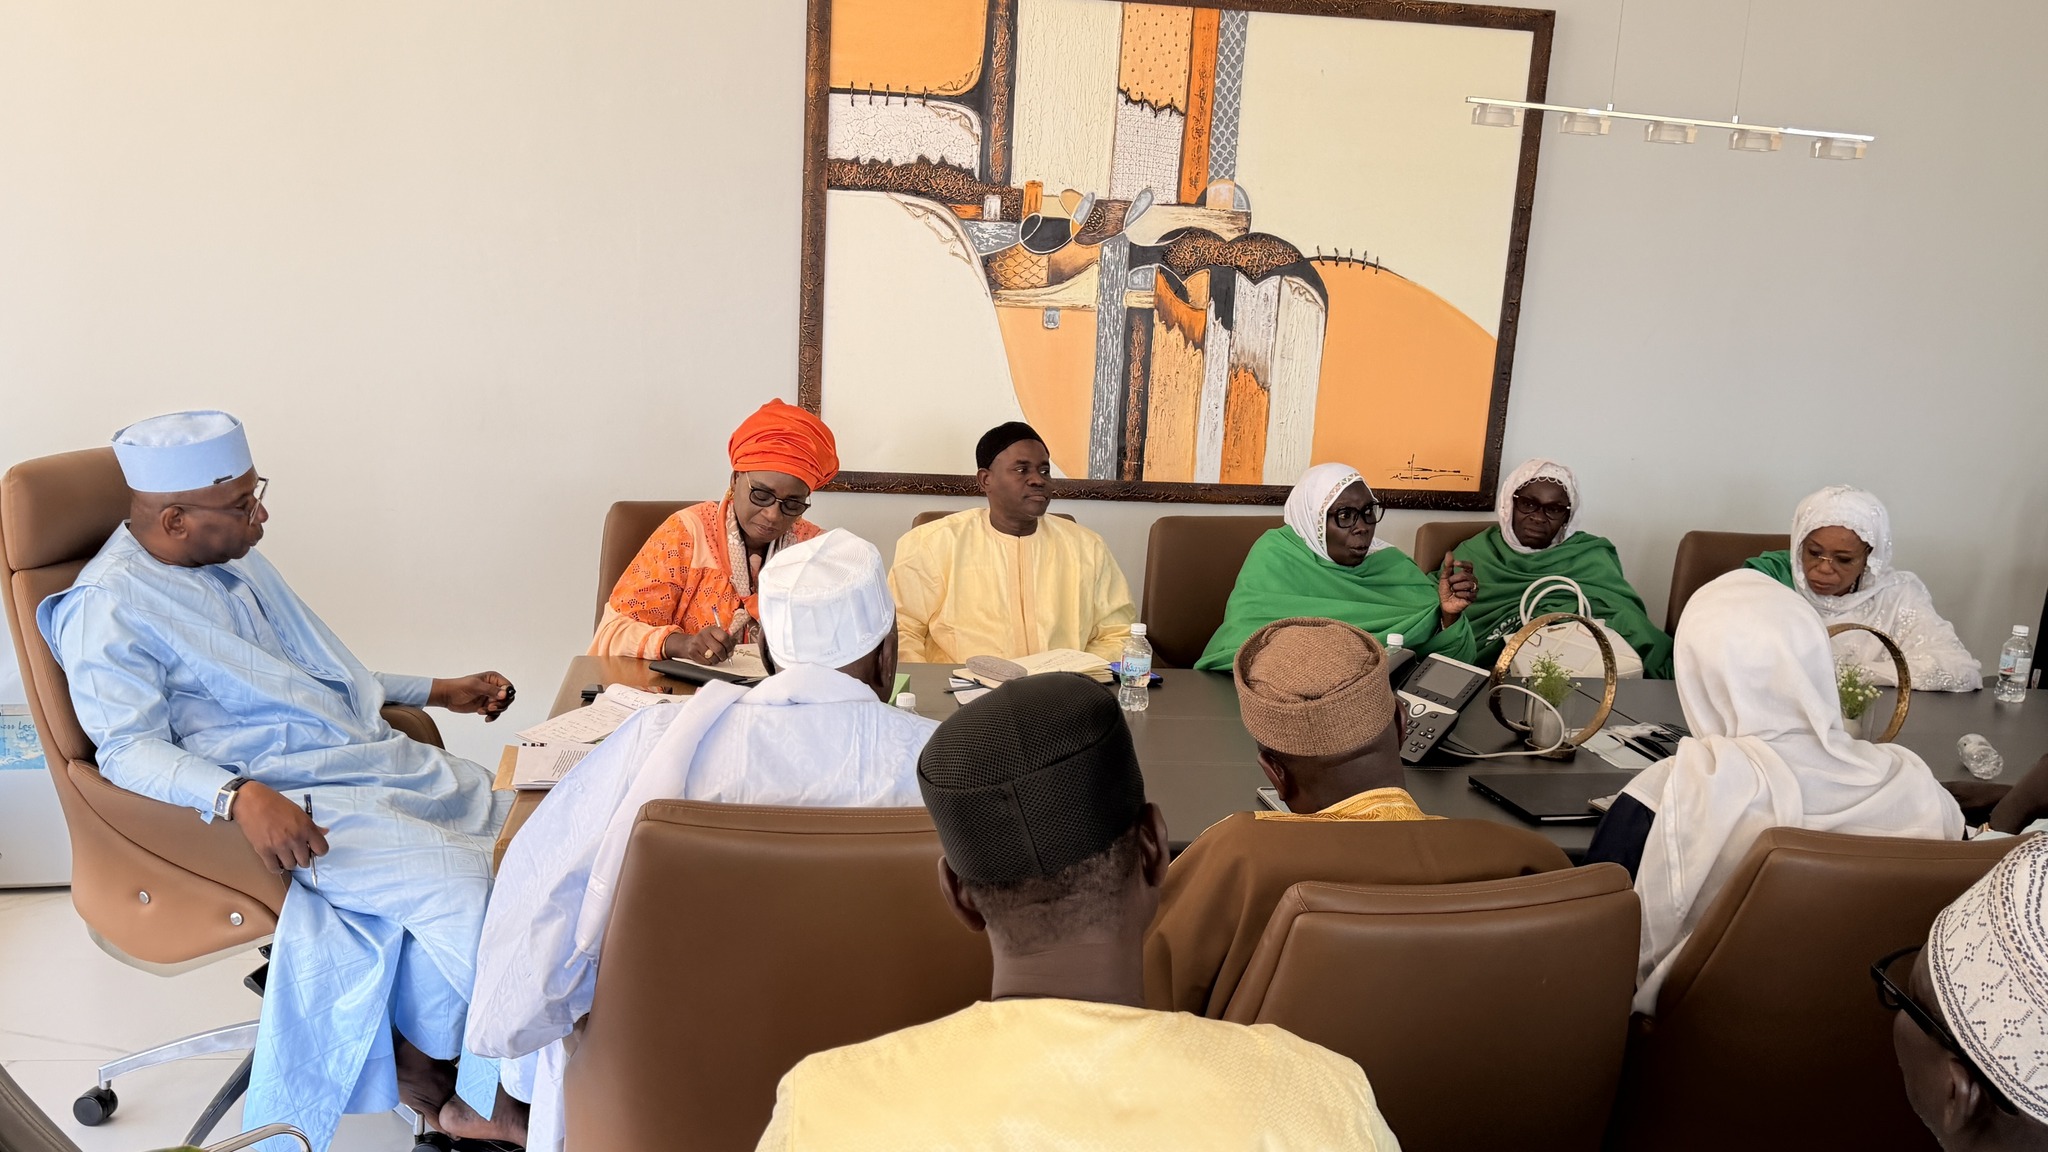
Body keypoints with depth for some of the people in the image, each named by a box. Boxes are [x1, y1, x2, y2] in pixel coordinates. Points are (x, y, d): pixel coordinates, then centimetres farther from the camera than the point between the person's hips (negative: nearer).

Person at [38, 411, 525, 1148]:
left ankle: (422, 1058, -3)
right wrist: (238, 796, -33)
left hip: (377, 754, 9)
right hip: (287, 802, -8)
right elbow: (131, 748, -15)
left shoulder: (235, 559, 17)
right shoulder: (111, 609, -8)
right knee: (464, 884, -25)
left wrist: (437, 691, 21)